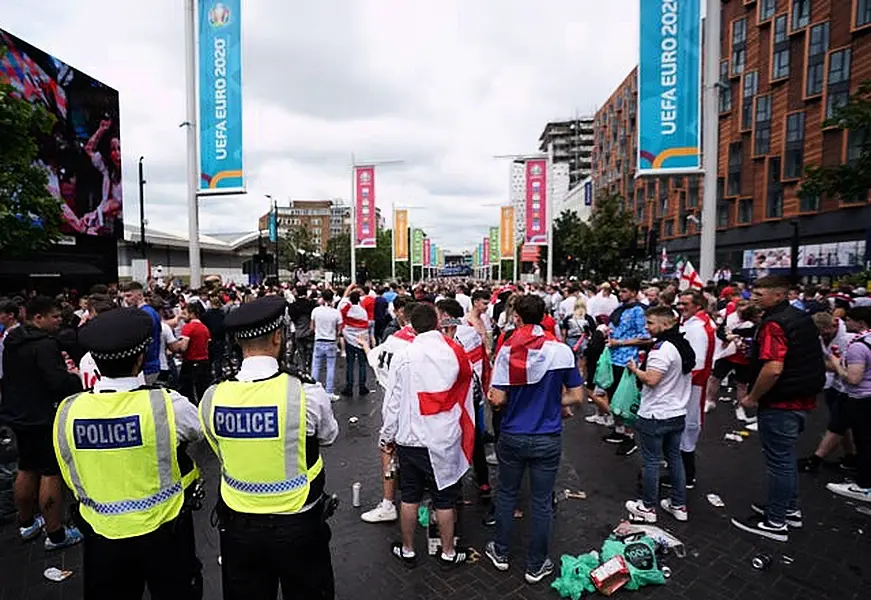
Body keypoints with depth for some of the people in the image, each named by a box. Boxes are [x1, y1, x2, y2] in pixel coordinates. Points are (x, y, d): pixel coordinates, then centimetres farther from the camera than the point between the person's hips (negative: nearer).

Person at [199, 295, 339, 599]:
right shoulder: (306, 393, -24)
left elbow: (220, 451, 3)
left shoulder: (212, 397, -14)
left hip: (238, 527, 3)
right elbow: (329, 436, -3)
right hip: (298, 525, -3)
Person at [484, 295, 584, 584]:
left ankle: (500, 552, 36)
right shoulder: (562, 350, -10)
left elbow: (498, 399, -13)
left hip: (512, 436, 0)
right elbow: (577, 397, -5)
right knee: (542, 501, 14)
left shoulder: (507, 349, -13)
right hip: (547, 438, 0)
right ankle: (536, 566, 29)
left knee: (506, 494, 20)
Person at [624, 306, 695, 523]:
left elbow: (651, 379, -27)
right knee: (675, 458, 18)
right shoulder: (685, 345, 8)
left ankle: (648, 507, 16)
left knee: (651, 462, 4)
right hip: (678, 413, 9)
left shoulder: (662, 348, -22)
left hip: (655, 416, -9)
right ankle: (679, 505, 28)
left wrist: (634, 369, -10)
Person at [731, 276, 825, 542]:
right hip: (803, 400, 10)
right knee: (787, 457, 22)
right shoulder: (802, 318, 10)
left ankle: (775, 522, 14)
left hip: (780, 403, -10)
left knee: (779, 461, 1)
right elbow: (810, 360, 20)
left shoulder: (774, 324, -21)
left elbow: (773, 368, -29)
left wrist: (752, 397, -18)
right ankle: (790, 509, 36)